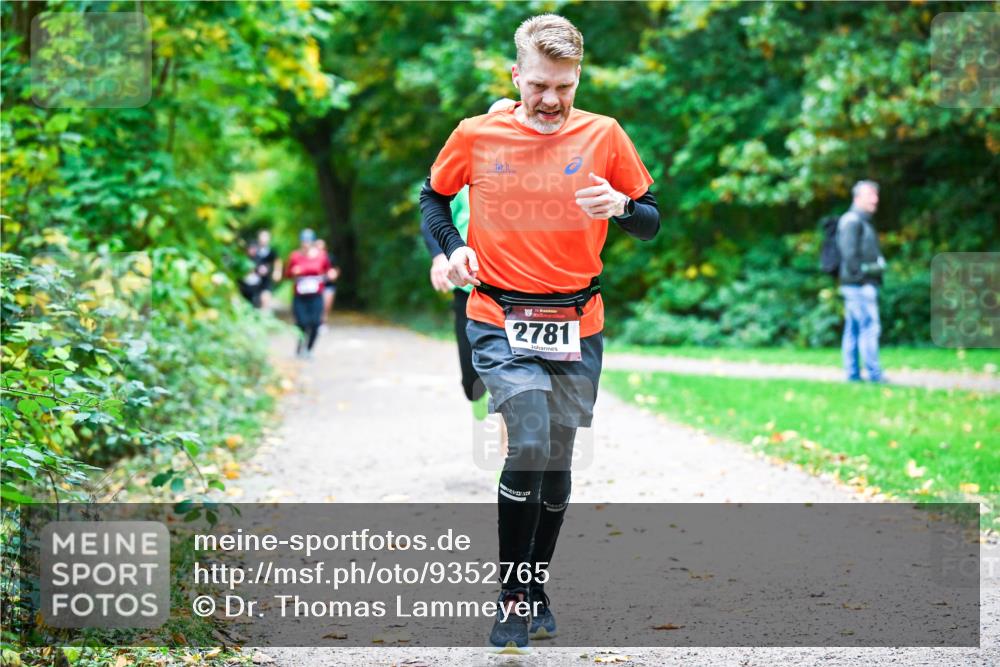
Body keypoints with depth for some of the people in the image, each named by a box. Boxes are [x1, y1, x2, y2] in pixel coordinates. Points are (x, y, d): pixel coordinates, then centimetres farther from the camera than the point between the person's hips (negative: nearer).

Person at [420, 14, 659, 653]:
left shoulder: (603, 135, 0)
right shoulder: (476, 135, -1)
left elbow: (652, 221, 7)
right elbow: (434, 196, 16)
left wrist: (620, 205, -15)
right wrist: (453, 248, -2)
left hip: (577, 325, 2)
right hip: (500, 321, -2)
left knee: (558, 463, 9)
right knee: (529, 447, -17)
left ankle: (537, 588, 27)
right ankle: (511, 596, -4)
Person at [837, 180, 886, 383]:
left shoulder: (862, 221, 21)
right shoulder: (852, 221, -11)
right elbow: (849, 254, -19)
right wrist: (860, 276, -19)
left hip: (864, 284, 10)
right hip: (860, 285, -10)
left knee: (853, 329, 9)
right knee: (870, 327, -11)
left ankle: (852, 373, 11)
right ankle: (873, 374, -12)